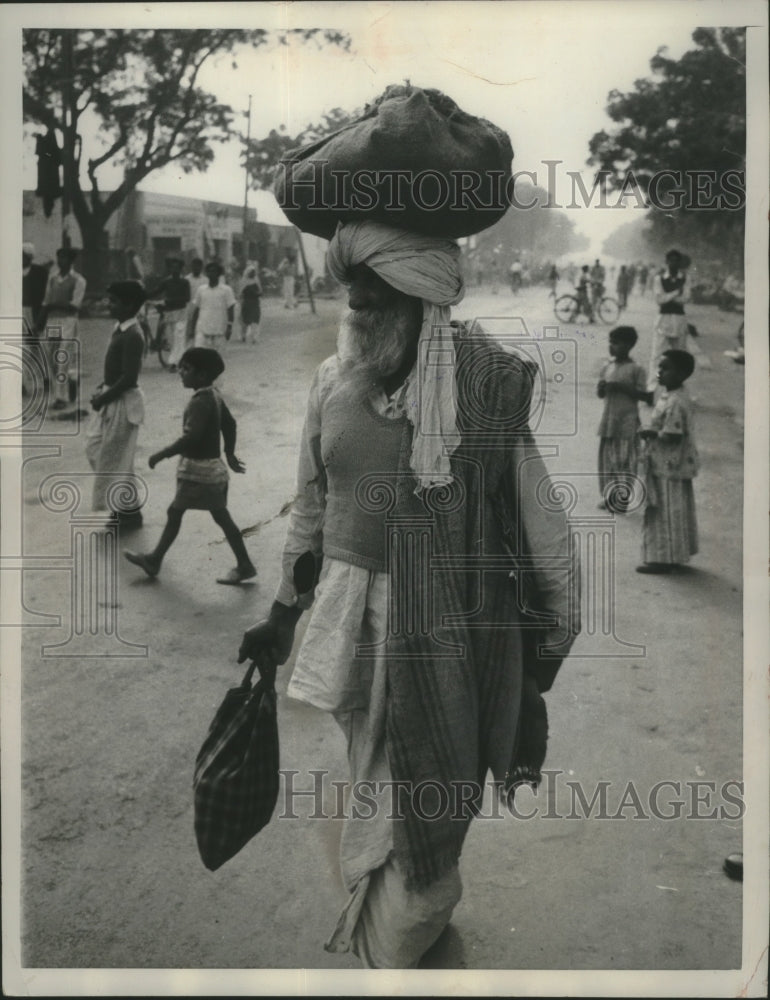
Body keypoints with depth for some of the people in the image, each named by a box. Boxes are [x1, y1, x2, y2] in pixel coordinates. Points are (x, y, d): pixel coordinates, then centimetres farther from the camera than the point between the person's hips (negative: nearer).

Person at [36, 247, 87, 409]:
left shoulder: (78, 280, -5)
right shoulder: (53, 276, 13)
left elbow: (75, 305, -12)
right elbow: (47, 300, 14)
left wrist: (54, 305, -14)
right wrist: (41, 320, 7)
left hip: (68, 321, -6)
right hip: (52, 320, 6)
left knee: (62, 360, -9)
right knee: (51, 360, 6)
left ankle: (62, 397, -3)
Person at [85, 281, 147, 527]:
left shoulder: (132, 336, -21)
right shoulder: (120, 329, 8)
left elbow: (129, 378, -24)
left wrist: (103, 398, -16)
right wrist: (102, 390, 4)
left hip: (124, 402, -10)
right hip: (112, 398, 10)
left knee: (115, 458, -1)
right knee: (96, 448, 16)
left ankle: (130, 514, 13)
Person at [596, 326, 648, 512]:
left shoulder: (636, 369, -7)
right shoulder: (606, 368, 9)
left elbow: (643, 395, -11)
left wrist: (621, 387, -19)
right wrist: (602, 388, -9)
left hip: (627, 422, -5)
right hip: (608, 420, 5)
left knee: (625, 460, -2)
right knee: (607, 458, 9)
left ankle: (622, 499, 6)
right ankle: (608, 497, 20)